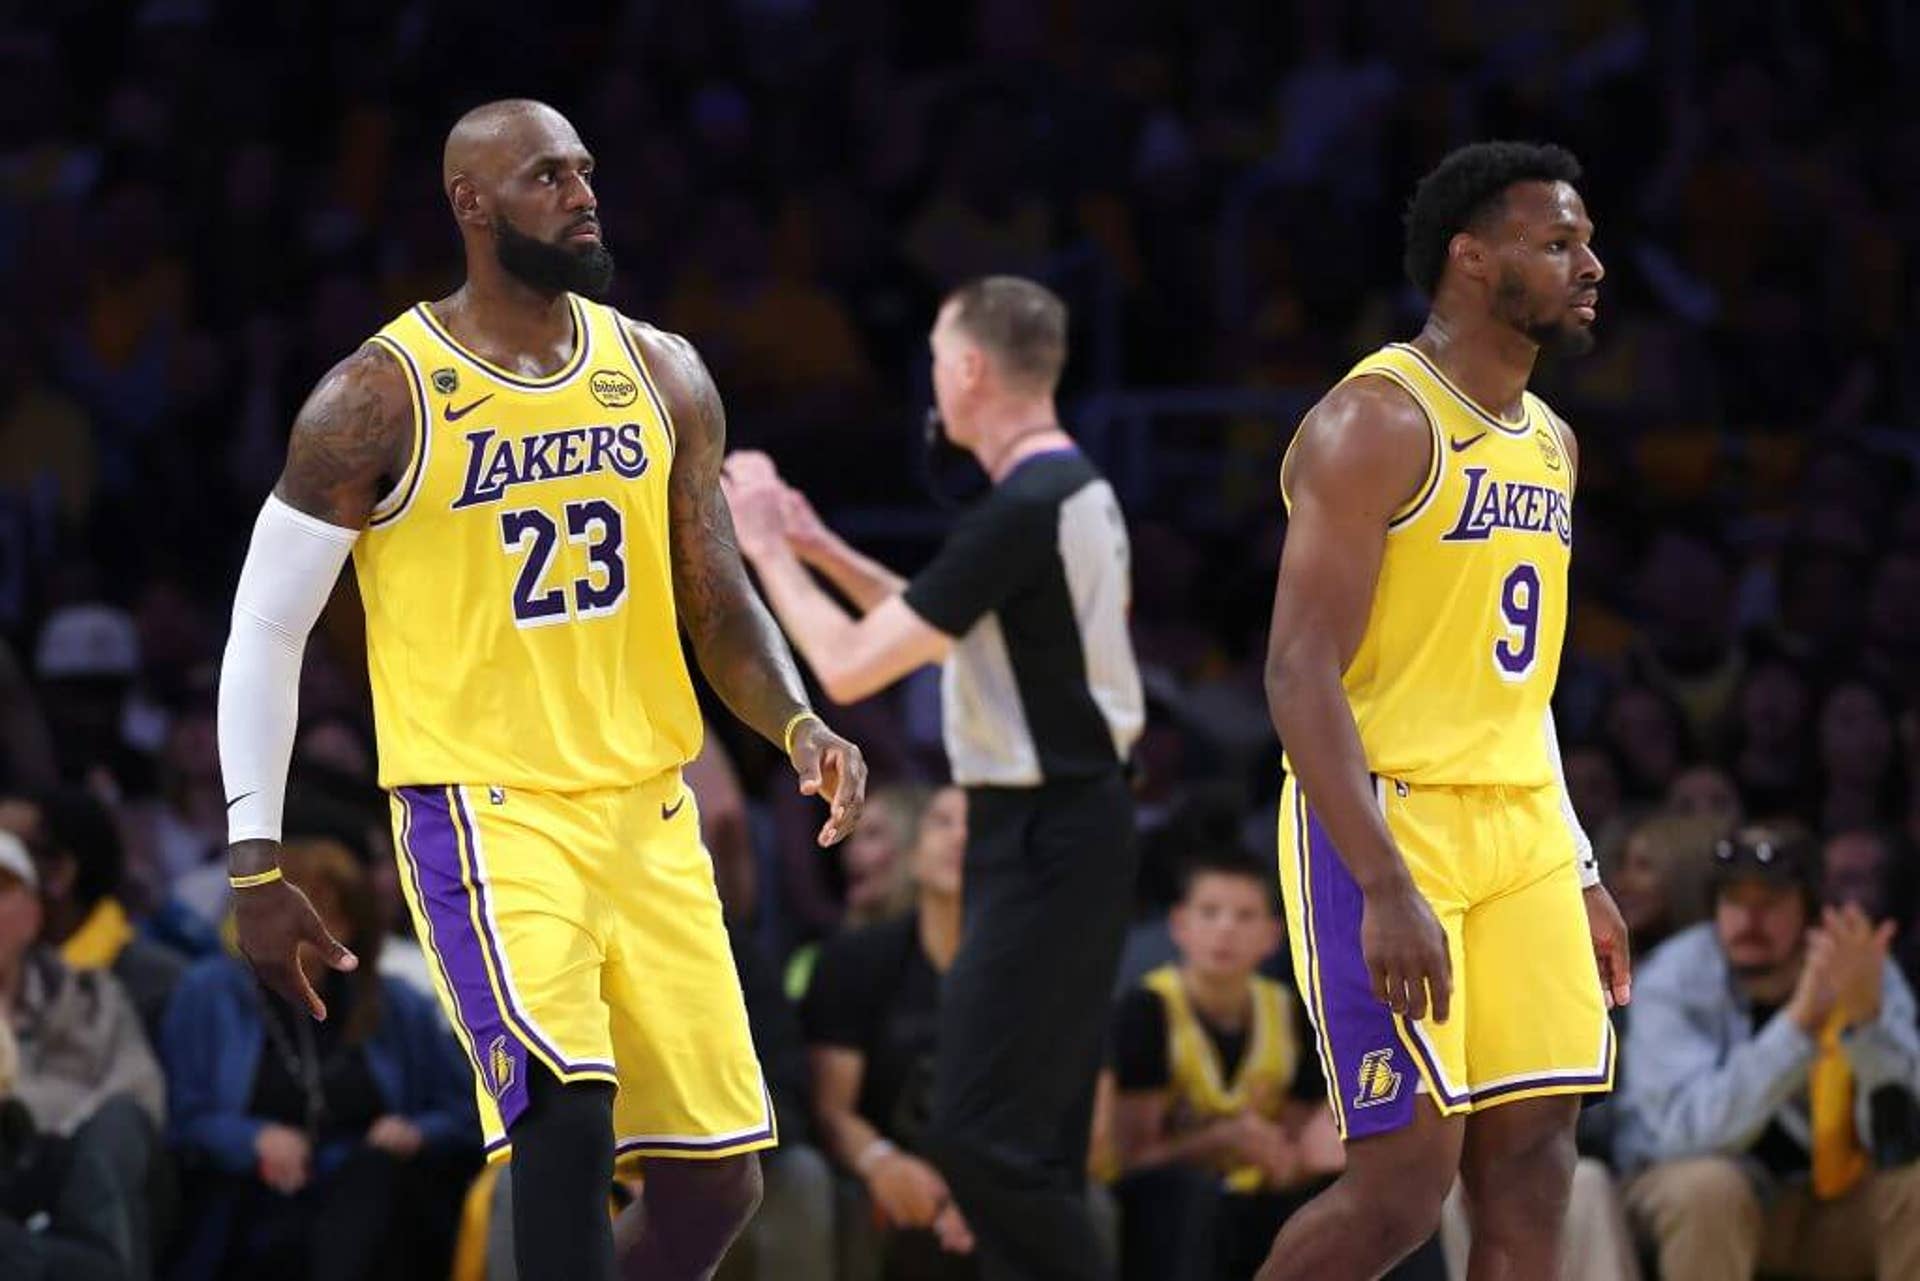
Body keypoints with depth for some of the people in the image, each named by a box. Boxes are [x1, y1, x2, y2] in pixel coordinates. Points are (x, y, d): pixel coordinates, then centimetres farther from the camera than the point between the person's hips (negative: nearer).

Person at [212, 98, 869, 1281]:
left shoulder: (661, 375, 7)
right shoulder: (380, 402, -7)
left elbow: (718, 604, 10)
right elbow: (268, 627, -2)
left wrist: (800, 727, -10)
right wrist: (255, 865, -6)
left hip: (647, 808, 6)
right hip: (484, 809, -6)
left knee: (718, 1178, 5)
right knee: (567, 1107, -27)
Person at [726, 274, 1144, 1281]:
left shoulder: (1024, 511, -20)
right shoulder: (1077, 490, 12)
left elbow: (847, 666, -18)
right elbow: (939, 626, 28)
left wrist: (768, 550, -4)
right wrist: (820, 549, 22)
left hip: (1044, 839, -10)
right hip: (1070, 828, 10)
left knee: (981, 1134, -11)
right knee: (1033, 1140, 12)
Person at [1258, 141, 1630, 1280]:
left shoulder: (1550, 442, 15)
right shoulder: (1378, 424, -12)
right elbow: (1302, 673, -19)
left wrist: (1579, 876, 20)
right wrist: (1386, 888, -26)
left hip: (1522, 832, 8)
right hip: (1385, 824, -8)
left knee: (1530, 1170, 2)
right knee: (1405, 1180, -10)